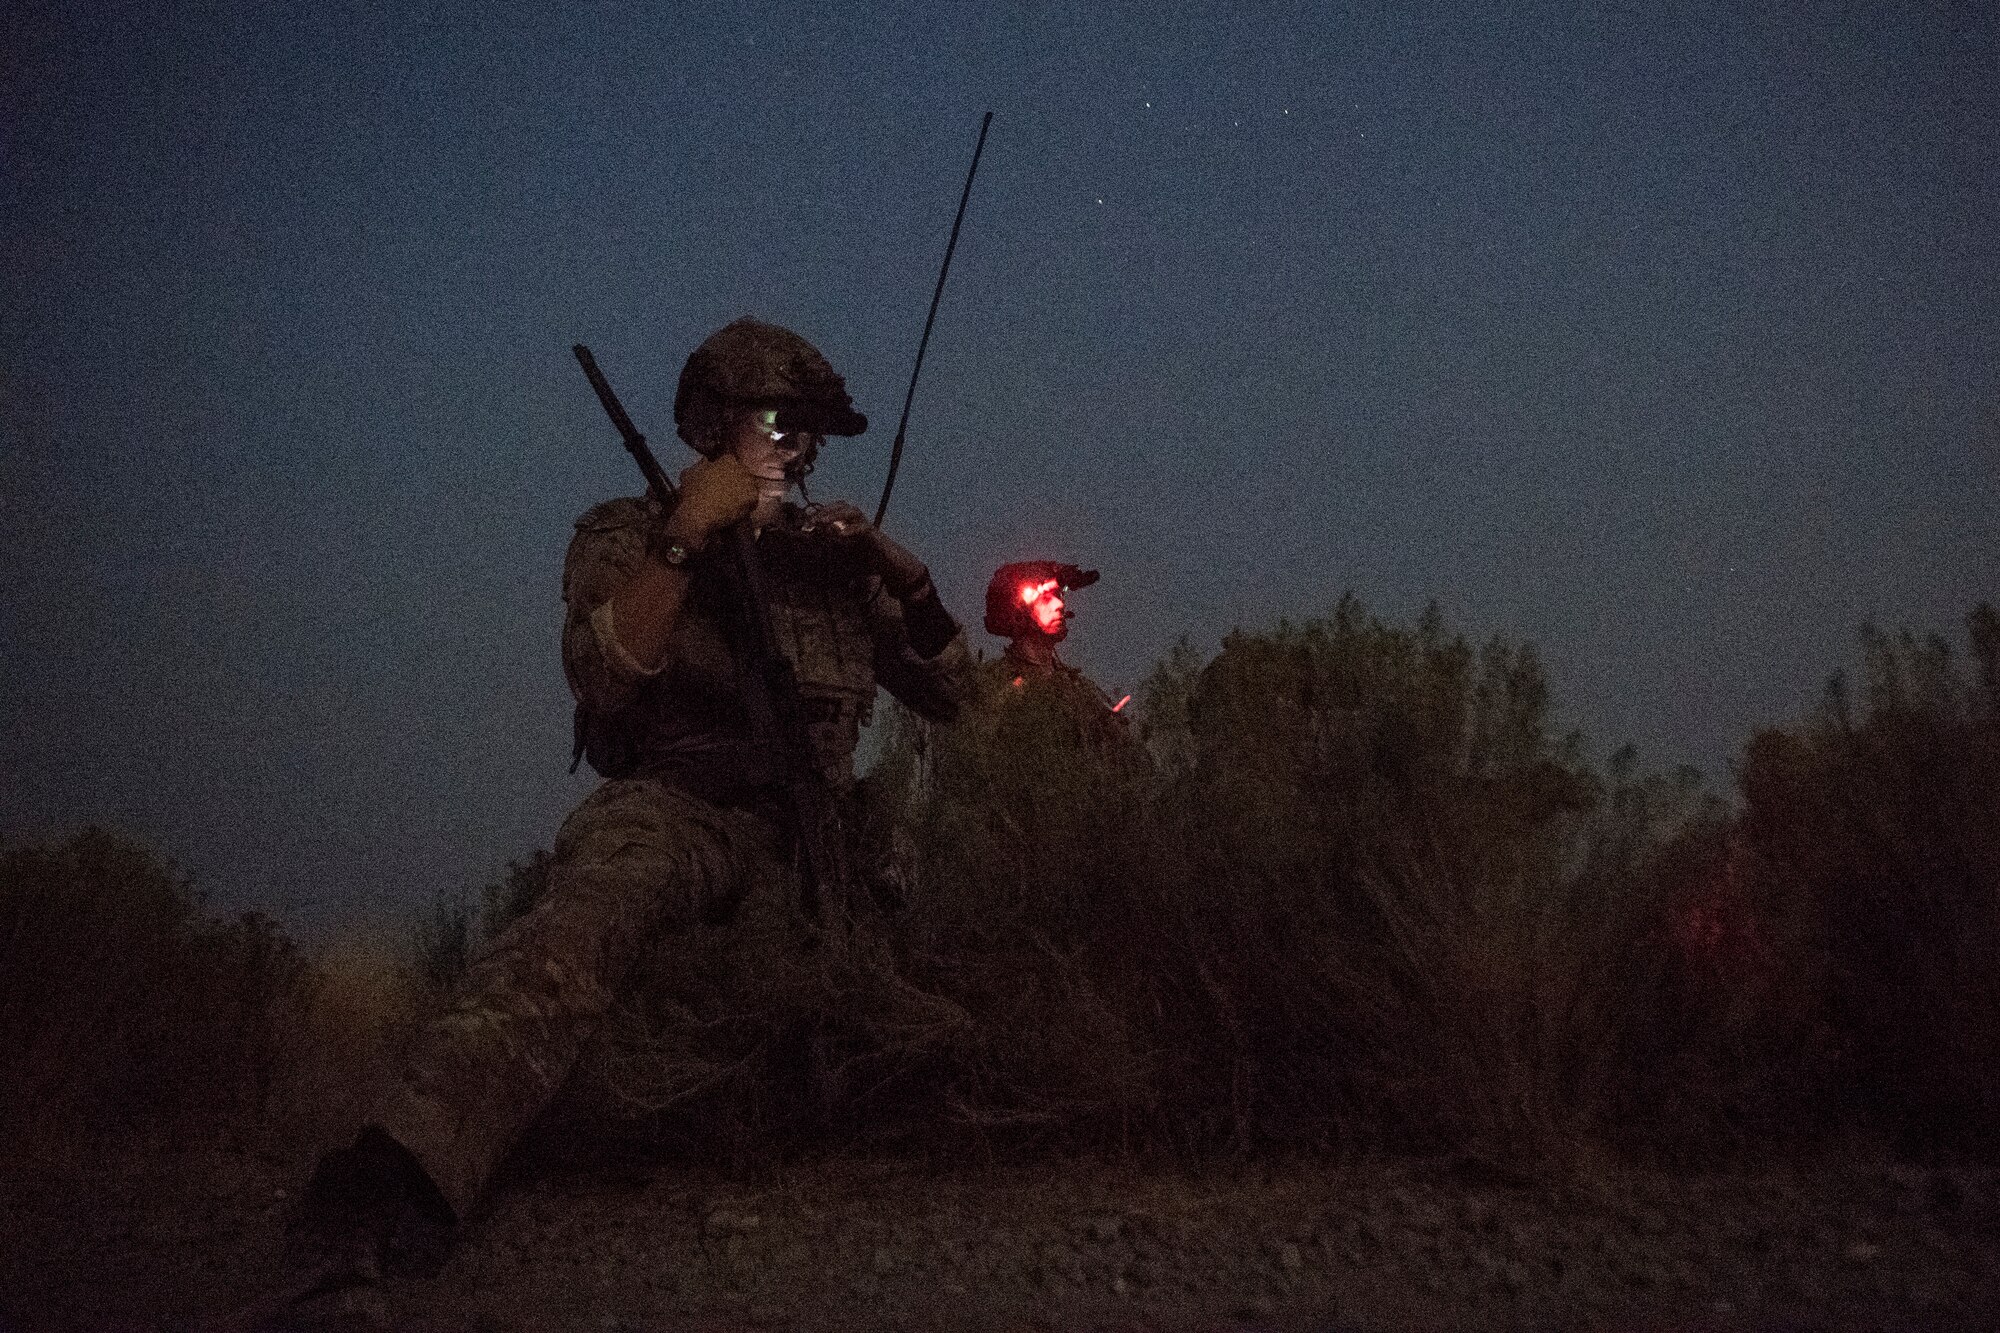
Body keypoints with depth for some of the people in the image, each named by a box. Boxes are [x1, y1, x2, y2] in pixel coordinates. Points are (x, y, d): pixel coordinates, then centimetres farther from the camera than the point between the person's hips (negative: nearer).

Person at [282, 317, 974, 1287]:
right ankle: (408, 1164, -58)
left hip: (811, 829, 6)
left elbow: (952, 701, 18)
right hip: (677, 806, -6)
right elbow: (603, 679, -10)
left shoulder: (831, 554, 20)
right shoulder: (626, 537, 10)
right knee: (591, 905, -40)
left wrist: (906, 576, 3)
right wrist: (685, 535, -17)